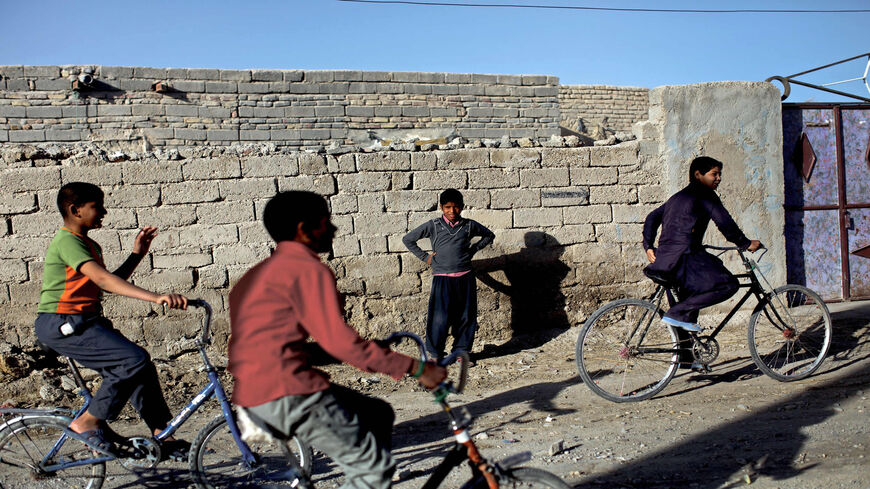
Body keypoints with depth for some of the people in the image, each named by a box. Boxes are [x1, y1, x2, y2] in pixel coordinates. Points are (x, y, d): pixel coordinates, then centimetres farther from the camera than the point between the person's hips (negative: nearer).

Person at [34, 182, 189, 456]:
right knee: (135, 359, -21)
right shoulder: (68, 242, -16)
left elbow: (110, 284, 23)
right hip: (61, 325, -10)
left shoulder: (89, 245, 16)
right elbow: (103, 279, -30)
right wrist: (154, 297, -40)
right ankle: (87, 422, -8)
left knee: (139, 368, 3)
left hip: (82, 322, 10)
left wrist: (137, 254, 15)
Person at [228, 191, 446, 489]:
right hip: (286, 394, -10)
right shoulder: (307, 269, -10)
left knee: (378, 415, 18)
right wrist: (416, 369, -16)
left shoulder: (263, 272, 21)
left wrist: (368, 357, 26)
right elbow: (339, 341, -19)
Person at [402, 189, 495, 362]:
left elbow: (489, 235, 24)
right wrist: (425, 257, 6)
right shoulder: (433, 226, 2)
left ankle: (461, 351, 20)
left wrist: (473, 249, 13)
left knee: (466, 317, 5)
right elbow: (407, 239, 10)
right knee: (440, 318, -7)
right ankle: (435, 354, 9)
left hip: (465, 278, 2)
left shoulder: (469, 226, 7)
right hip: (442, 279, -2)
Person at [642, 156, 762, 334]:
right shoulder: (704, 194, 0)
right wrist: (746, 243, 1)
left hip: (665, 260, 10)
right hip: (683, 259, -10)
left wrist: (649, 246, 21)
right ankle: (678, 313, -15)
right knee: (729, 285, -12)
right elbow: (724, 223, -8)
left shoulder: (679, 196, 26)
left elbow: (653, 217, 27)